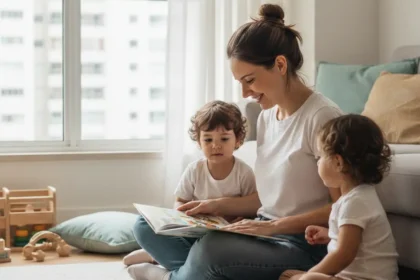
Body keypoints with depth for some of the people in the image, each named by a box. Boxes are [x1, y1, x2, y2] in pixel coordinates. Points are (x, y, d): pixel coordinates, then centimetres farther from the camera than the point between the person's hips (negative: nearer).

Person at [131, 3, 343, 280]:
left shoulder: (322, 117, -15)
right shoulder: (266, 117, 11)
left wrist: (275, 225, -21)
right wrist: (218, 205, 3)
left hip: (302, 244, -8)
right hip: (266, 234, 8)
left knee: (209, 250, -34)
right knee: (148, 226, 2)